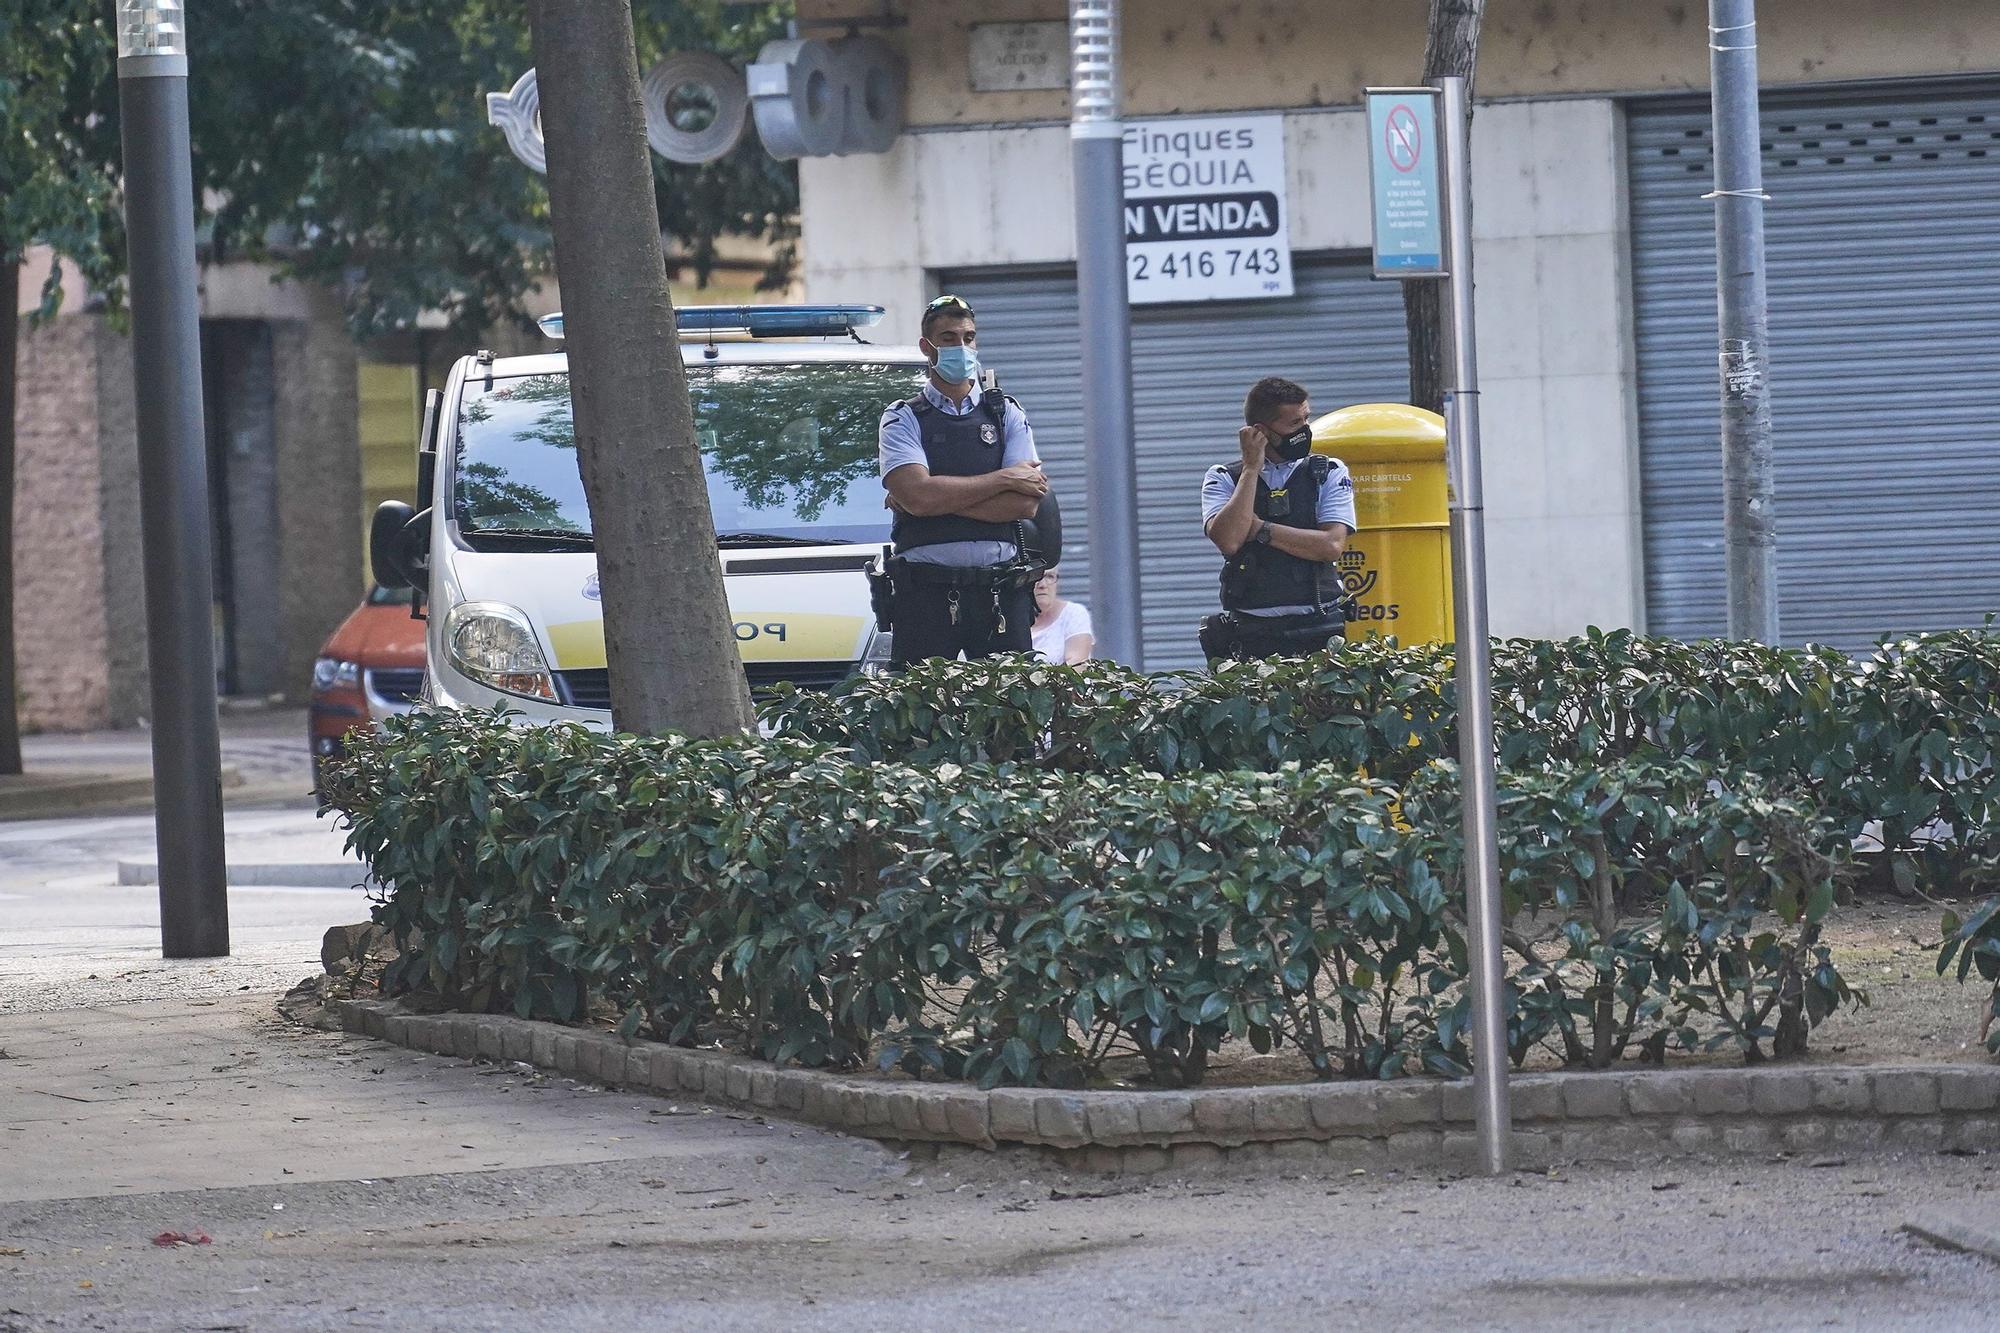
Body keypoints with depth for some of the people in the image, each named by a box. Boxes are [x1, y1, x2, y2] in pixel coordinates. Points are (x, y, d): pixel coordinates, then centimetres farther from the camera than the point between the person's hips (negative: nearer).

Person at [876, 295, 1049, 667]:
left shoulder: (1006, 415, 13)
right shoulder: (902, 420, 7)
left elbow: (1026, 504, 0)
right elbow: (917, 495, -11)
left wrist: (941, 500, -7)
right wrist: (1004, 479, -5)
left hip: (1001, 593, 2)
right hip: (925, 591, -2)